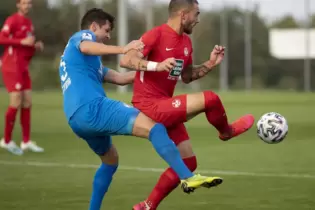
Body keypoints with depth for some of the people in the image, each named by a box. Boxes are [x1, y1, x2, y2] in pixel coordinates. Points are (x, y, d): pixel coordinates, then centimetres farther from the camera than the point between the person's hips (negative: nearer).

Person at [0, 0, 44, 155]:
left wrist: (36, 46, 5)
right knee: (16, 103, -10)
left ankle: (26, 141, 11)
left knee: (27, 103, 6)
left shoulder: (29, 23, 16)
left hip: (23, 67, 8)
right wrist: (23, 42, -25)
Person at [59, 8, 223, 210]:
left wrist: (152, 67, 21)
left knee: (110, 159, 32)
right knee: (154, 127, -19)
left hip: (78, 118, 10)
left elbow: (119, 78, 26)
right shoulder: (83, 36, 9)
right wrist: (122, 49, -32)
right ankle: (188, 177, -34)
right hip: (92, 108, -10)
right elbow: (85, 47, -20)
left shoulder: (85, 61, 34)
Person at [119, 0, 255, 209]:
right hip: (150, 107, -10)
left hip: (165, 108, 10)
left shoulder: (186, 42, 13)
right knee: (210, 99, -21)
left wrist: (210, 64, 9)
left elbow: (186, 76, 23)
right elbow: (126, 60, -22)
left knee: (188, 163, 9)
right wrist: (157, 65, -34)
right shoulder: (156, 35, -14)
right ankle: (227, 131, 12)